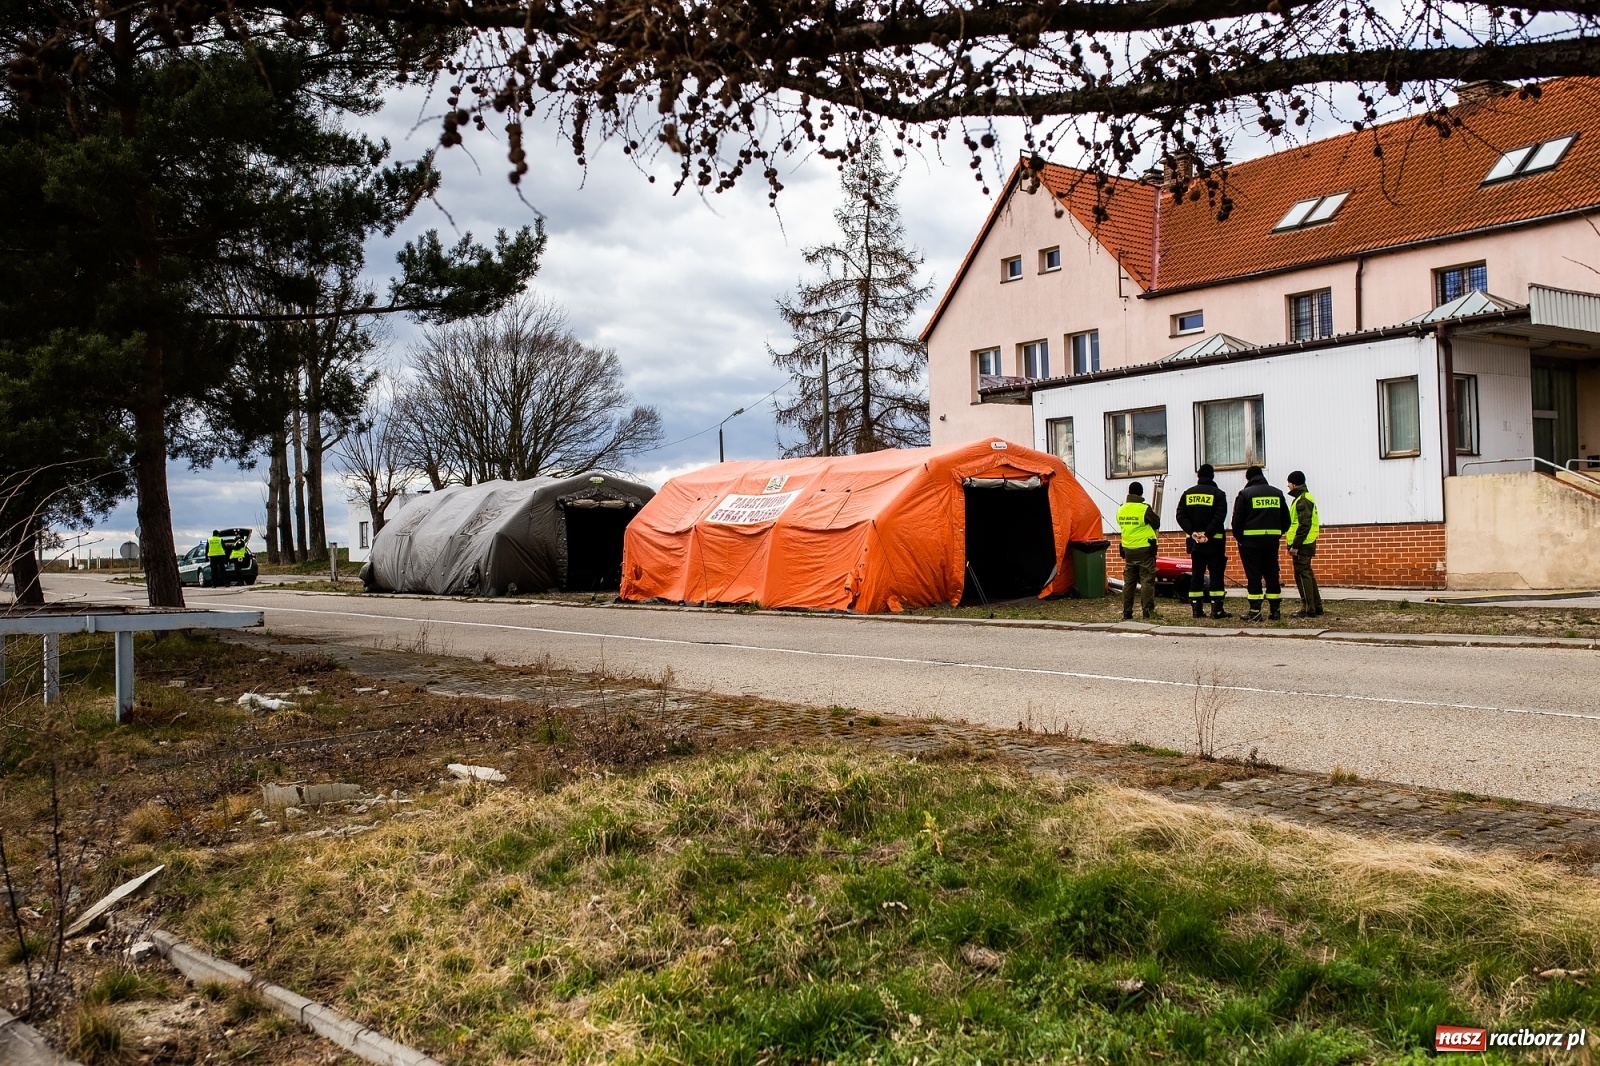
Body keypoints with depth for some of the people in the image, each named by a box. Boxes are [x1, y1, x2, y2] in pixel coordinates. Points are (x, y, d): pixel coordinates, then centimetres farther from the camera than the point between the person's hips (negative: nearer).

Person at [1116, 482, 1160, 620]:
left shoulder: (1120, 510, 3)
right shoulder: (1144, 509, -13)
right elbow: (1157, 524, -2)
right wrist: (1154, 516, 17)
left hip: (1128, 550, 5)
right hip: (1144, 549, -5)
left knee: (1129, 582, 10)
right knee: (1147, 581, -1)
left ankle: (1127, 612, 11)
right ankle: (1148, 611, -4)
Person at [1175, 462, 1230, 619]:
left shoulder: (1187, 494, 8)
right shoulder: (1217, 494, -4)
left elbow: (1181, 516, -1)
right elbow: (1220, 517, -15)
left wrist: (1193, 532, -7)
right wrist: (1208, 534, -16)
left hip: (1194, 540, 4)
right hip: (1214, 541, -4)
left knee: (1196, 573, 8)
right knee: (1216, 573, -2)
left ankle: (1197, 609, 6)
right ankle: (1217, 609, -6)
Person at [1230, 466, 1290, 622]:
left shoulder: (1245, 494, -3)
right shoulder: (1277, 493, 11)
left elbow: (1237, 519, -5)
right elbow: (1286, 519, 13)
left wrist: (1238, 537, 7)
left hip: (1251, 539, -4)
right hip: (1272, 540, 4)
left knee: (1253, 575, -2)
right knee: (1272, 574, 10)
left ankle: (1255, 611, -5)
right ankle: (1275, 610, 11)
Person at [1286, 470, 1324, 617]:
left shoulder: (1303, 500, -14)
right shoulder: (1304, 497, 18)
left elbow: (1304, 525, -21)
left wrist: (1295, 545, -21)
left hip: (1302, 545, -10)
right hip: (1305, 544, 10)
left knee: (1302, 575, -8)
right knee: (1307, 574, 15)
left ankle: (1308, 609, -7)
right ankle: (1316, 606, 21)